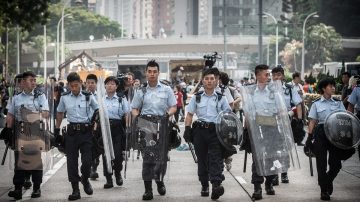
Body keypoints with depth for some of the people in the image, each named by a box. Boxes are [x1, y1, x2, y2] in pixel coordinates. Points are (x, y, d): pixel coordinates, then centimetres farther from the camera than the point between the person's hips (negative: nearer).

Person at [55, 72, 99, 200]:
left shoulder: (88, 96, -1)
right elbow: (60, 113, 17)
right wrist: (57, 130, 14)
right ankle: (75, 190, 9)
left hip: (86, 131, -2)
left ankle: (85, 179, 24)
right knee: (71, 161, 2)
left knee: (87, 160, -7)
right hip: (71, 131, 2)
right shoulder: (64, 97, 4)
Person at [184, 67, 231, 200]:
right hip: (200, 130, 2)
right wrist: (187, 129, 0)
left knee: (216, 159, -14)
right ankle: (204, 186, 19)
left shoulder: (221, 98, 8)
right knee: (202, 159, 7)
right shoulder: (197, 98, 10)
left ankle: (216, 185, -24)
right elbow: (189, 114, 11)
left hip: (216, 131, -2)